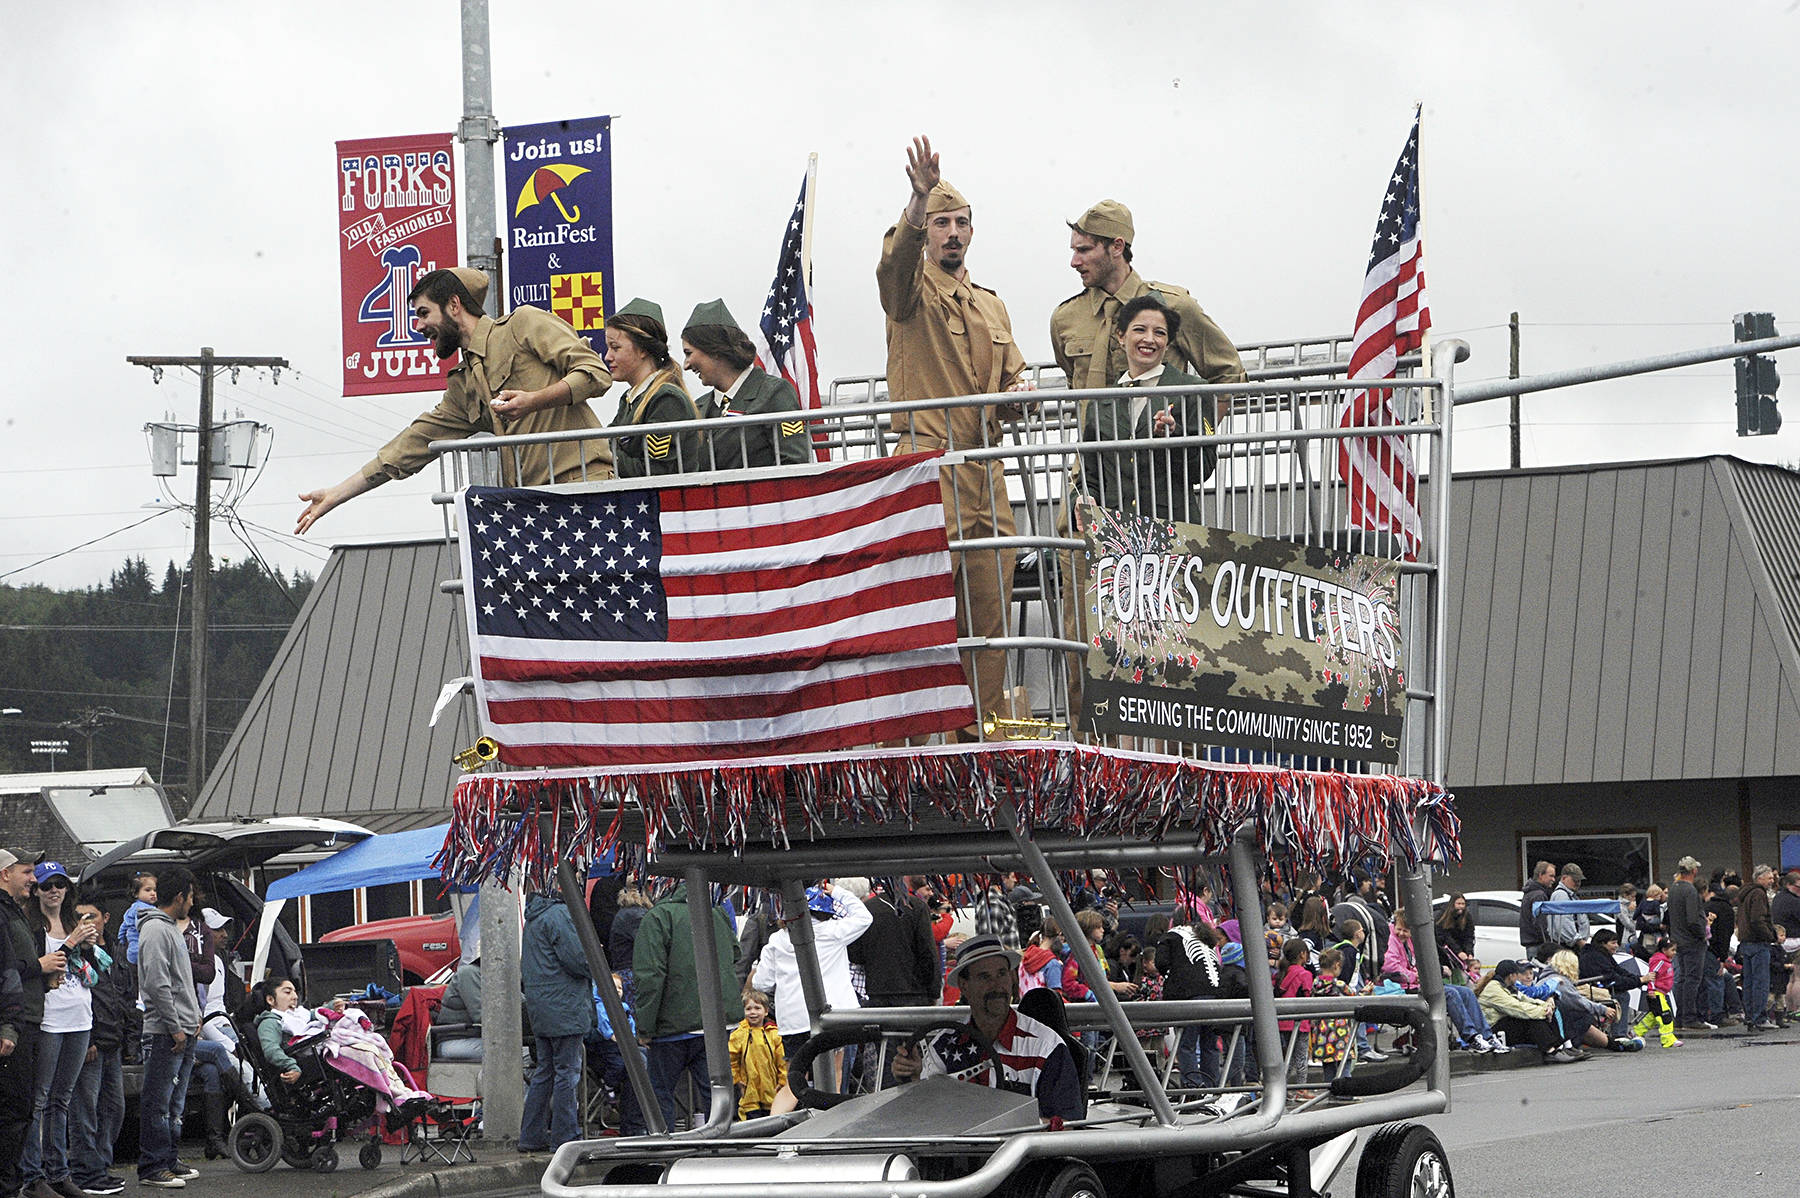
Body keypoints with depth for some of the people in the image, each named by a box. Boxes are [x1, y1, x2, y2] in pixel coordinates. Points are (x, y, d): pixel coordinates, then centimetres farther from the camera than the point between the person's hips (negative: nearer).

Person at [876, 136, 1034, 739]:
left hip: (987, 471, 6)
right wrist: (919, 199, -39)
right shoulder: (912, 289, 2)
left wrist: (1016, 392, 4)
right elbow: (895, 262, -22)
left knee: (989, 602, 5)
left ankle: (985, 722, 9)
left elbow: (1011, 376, 29)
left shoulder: (991, 305, 22)